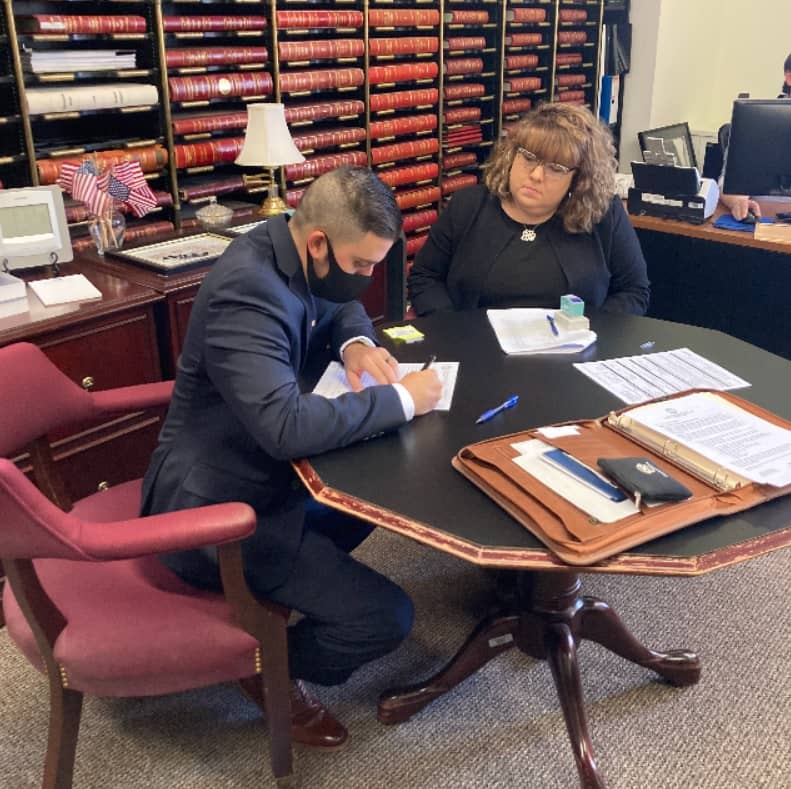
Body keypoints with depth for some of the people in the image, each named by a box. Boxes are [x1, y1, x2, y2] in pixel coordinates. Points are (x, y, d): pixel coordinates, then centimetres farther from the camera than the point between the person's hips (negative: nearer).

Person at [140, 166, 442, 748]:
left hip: (258, 467, 10)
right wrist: (403, 400, -27)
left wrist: (355, 342, -5)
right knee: (388, 617, -11)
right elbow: (288, 426, -39)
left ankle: (287, 585, 26)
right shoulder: (248, 290, -30)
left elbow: (342, 307, 19)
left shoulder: (293, 254, -2)